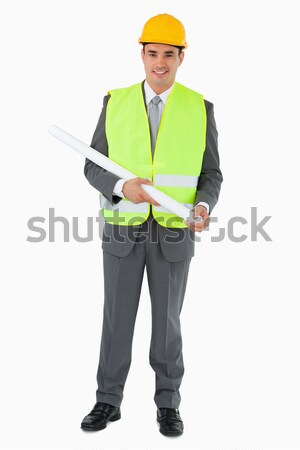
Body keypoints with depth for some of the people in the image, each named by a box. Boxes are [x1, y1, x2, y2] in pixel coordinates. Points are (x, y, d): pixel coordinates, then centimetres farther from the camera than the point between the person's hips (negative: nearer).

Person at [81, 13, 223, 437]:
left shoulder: (200, 109, -2)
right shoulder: (116, 103, 0)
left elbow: (210, 176, 2)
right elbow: (95, 169, 0)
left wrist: (203, 208, -21)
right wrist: (123, 188, -22)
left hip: (173, 235, -1)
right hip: (123, 232, 1)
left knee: (167, 322, 6)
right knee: (117, 319, 6)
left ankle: (167, 405, 22)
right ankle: (109, 401, 23)